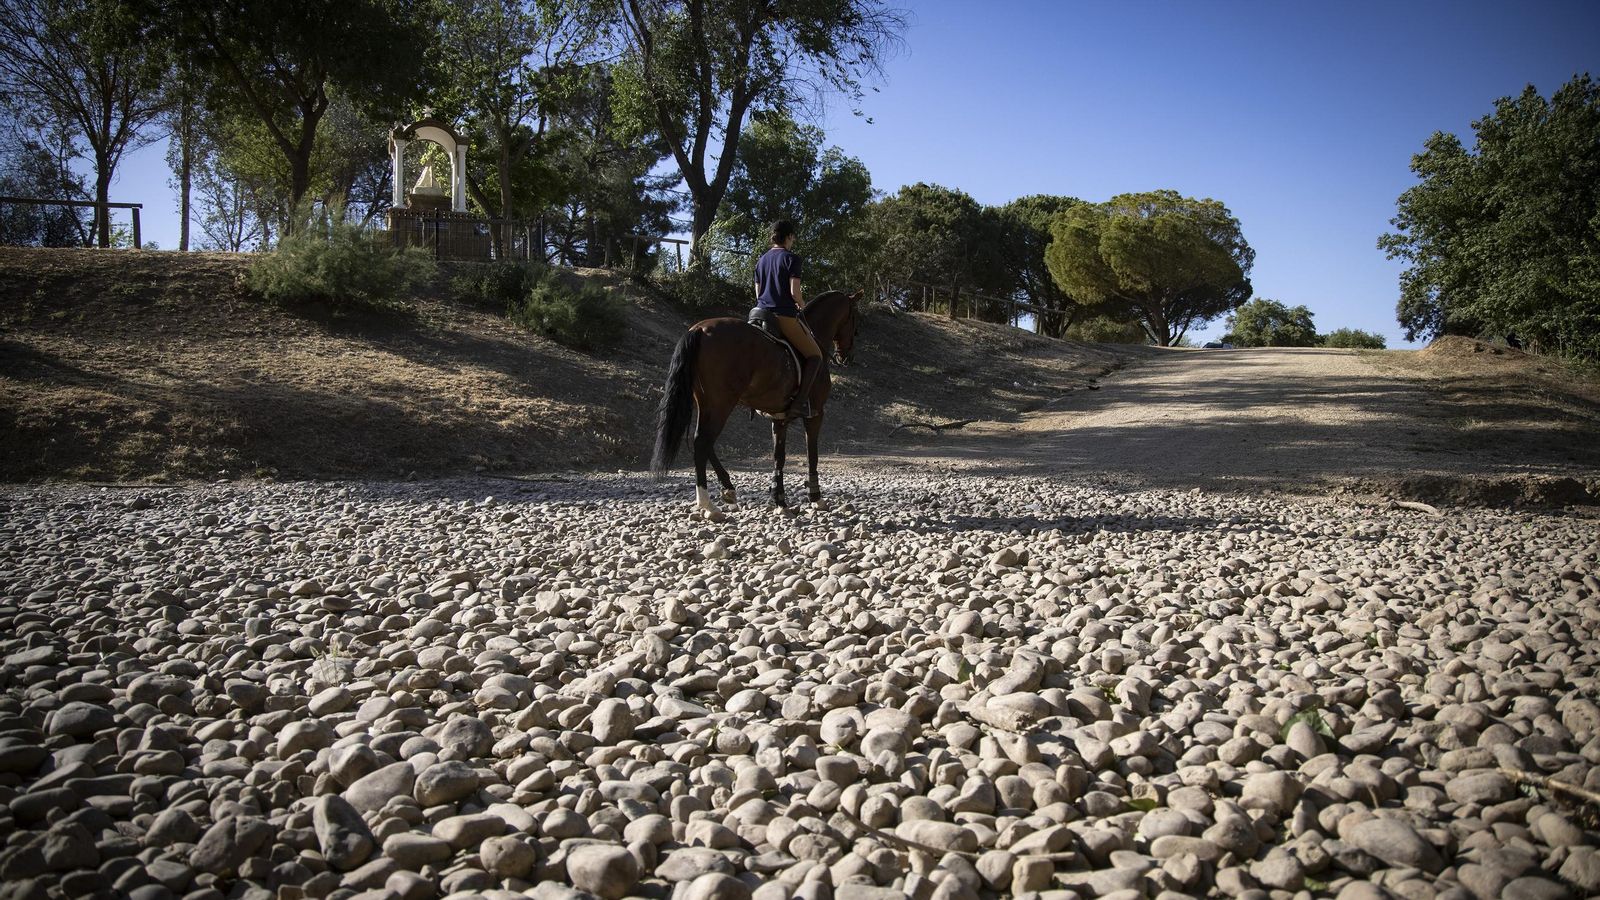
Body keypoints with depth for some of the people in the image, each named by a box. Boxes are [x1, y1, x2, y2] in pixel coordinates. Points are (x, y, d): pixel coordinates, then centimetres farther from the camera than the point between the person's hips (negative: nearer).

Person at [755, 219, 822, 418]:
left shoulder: (761, 260, 15)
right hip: (785, 317, -7)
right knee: (814, 356, 3)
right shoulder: (791, 259, -6)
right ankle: (800, 402, -12)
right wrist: (802, 305, 6)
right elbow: (794, 292, -14)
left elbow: (758, 293, 17)